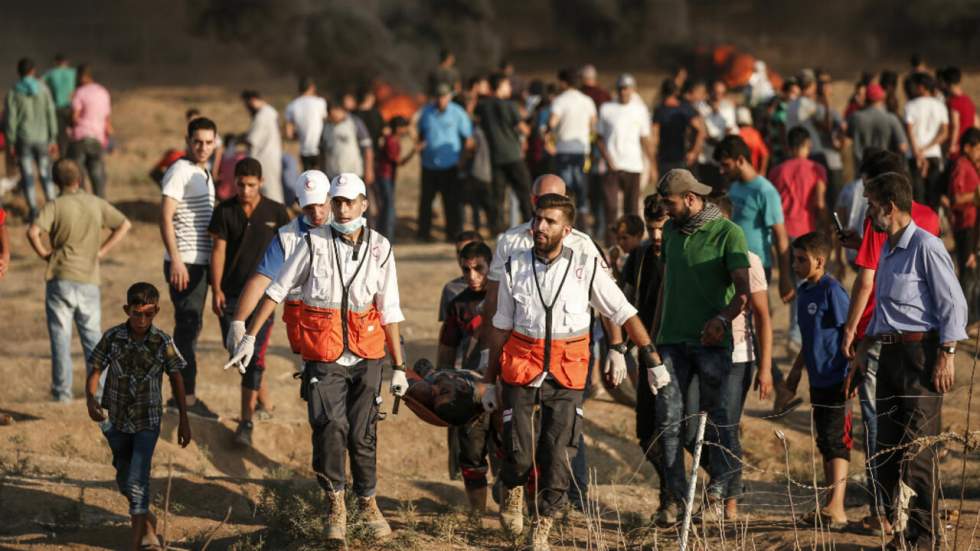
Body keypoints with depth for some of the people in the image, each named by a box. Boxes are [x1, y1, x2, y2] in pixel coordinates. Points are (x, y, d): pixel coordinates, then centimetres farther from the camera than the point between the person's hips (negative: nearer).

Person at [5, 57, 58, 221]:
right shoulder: (43, 90, -3)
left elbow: (10, 120, -8)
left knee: (27, 176, 4)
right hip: (42, 138, 2)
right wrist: (53, 140, 4)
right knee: (45, 173, 13)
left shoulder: (13, 92, -7)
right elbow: (51, 115, -2)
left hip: (23, 139, -2)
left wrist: (10, 144, -2)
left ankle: (33, 210, 0)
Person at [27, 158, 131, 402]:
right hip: (89, 280, 3)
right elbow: (124, 225, 8)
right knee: (93, 335, 10)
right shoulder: (96, 203, 5)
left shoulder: (54, 206, -6)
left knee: (60, 336, 3)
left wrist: (43, 253, -4)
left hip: (61, 279, -3)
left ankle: (62, 391, 2)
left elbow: (33, 231, -21)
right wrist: (101, 251, 9)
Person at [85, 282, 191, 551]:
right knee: (124, 481, 18)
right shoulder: (112, 338, -11)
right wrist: (91, 399, -27)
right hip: (116, 419, 3)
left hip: (147, 421, -3)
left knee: (138, 480, -14)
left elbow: (176, 378, 0)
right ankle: (146, 519, 44)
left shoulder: (162, 342, -12)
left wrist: (184, 419, 2)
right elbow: (94, 371, -6)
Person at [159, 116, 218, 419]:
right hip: (184, 262, -10)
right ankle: (185, 396, -9)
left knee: (190, 328, 13)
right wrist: (176, 260, -24)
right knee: (187, 328, -10)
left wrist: (213, 264, 27)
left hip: (200, 261, 10)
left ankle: (185, 395, 19)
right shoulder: (179, 172, -12)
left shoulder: (203, 174, 18)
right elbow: (166, 218, -18)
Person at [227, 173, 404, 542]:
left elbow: (389, 311, 8)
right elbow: (277, 290, 2)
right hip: (323, 356, -2)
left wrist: (399, 367, 8)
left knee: (363, 434, 6)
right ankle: (335, 504, -4)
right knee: (330, 426, -17)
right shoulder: (314, 243, -3)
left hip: (366, 358, 2)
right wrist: (249, 337, -3)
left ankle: (367, 504, 23)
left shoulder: (379, 248, 3)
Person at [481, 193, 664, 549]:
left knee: (558, 456, -5)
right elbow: (500, 327, 9)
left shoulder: (585, 267, -2)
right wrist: (490, 381, 11)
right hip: (520, 368, 0)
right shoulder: (515, 267, 2)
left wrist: (652, 360, 2)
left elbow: (624, 314, 4)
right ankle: (513, 492, 29)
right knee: (519, 453, -5)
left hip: (567, 374, 0)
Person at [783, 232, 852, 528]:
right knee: (825, 442, 12)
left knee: (837, 442, -11)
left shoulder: (832, 290, -14)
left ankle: (836, 508, -15)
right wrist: (796, 371, 28)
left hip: (836, 380, -9)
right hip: (818, 379, 9)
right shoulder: (804, 292, 13)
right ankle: (830, 506, 19)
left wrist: (851, 376, -18)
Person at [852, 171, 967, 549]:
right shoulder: (888, 248, 17)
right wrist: (865, 345, 25)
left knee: (917, 451, -8)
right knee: (887, 448, 9)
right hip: (890, 352, 9)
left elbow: (953, 303, -14)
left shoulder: (926, 247, -12)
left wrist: (947, 354, -19)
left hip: (920, 352, -9)